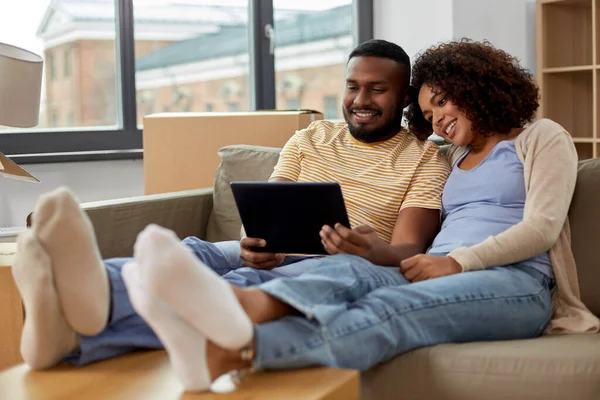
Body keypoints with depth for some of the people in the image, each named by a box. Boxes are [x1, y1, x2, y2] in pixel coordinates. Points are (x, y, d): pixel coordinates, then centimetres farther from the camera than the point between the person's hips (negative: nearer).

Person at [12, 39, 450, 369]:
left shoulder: (426, 158, 9)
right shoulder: (310, 139, 22)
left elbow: (407, 251, -4)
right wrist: (255, 242, -15)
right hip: (275, 257, 5)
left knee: (254, 284, -38)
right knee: (195, 252, -30)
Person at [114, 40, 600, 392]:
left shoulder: (542, 137, 16)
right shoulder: (456, 158, 32)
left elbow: (542, 227, -1)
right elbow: (435, 245, 17)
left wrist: (456, 261, -13)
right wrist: (375, 247, -4)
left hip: (514, 282, -5)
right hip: (438, 275, 5)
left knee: (390, 308, -36)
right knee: (349, 269, -30)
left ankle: (231, 352, -63)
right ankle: (239, 305, -63)